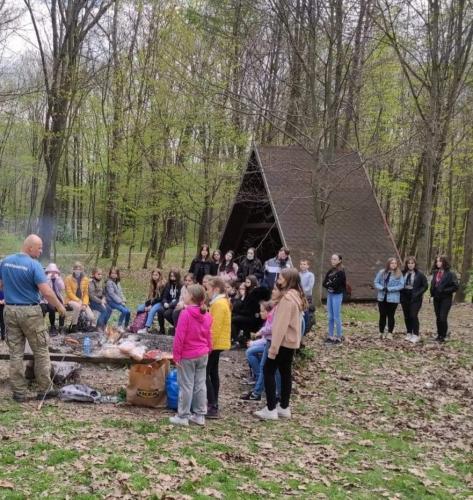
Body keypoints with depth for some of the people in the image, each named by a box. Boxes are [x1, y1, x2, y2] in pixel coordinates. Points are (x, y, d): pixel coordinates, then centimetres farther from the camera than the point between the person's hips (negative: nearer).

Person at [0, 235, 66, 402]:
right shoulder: (34, 265, -15)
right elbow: (47, 292, -18)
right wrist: (60, 307, -5)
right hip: (30, 312, -5)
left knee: (15, 353, 9)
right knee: (41, 352, 7)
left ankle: (19, 392, 11)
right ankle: (44, 390, 12)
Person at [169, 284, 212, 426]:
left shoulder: (185, 314, -17)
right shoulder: (206, 315, 4)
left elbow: (179, 336, -17)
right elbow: (208, 336, 11)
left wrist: (176, 354, -10)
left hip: (187, 356, -6)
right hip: (203, 355, 6)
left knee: (186, 386, 1)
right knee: (200, 384, 11)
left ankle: (183, 416, 7)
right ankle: (200, 415, 17)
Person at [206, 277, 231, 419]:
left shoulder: (219, 304, -18)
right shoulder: (222, 302, 14)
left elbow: (215, 327, -23)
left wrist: (209, 345, -21)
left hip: (215, 344, -11)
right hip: (218, 343, 11)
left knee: (205, 373, -9)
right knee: (213, 373, 14)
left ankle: (212, 407, -10)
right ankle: (213, 404, 20)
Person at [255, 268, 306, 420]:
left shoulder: (287, 298, -20)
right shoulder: (297, 297, 10)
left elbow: (281, 325, -23)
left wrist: (273, 348, -21)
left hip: (284, 342, -9)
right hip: (292, 341, 9)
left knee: (268, 371, -3)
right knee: (286, 372, 13)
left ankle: (271, 409, -4)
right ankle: (284, 408, 18)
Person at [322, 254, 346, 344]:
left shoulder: (341, 271, -10)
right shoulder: (330, 270, 12)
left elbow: (335, 284, -19)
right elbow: (324, 283, 5)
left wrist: (328, 284, -3)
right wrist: (330, 286, -12)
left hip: (337, 295, -7)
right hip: (330, 294, 7)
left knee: (336, 317, -4)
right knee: (330, 317, 10)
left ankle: (339, 337, 4)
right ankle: (330, 336, 16)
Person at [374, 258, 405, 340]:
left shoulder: (399, 274, -4)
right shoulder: (382, 272, 3)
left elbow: (401, 285, -12)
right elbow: (376, 282, 4)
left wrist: (389, 289, -18)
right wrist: (382, 288, -15)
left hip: (393, 298, -2)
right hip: (382, 298, 2)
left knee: (391, 316, 3)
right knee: (382, 315, 10)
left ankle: (390, 333, 10)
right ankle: (381, 332, 20)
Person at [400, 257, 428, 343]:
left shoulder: (419, 275, -4)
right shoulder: (403, 273, 3)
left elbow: (425, 286, -1)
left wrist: (417, 293, -12)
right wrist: (401, 291, 2)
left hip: (415, 298, -4)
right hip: (405, 297, 4)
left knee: (413, 316, -11)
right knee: (407, 316, 9)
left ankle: (416, 335, -5)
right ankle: (409, 333, 21)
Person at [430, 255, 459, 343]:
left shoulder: (450, 274, -10)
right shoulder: (435, 273, 8)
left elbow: (455, 287, -11)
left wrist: (444, 291, -18)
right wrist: (432, 292, 5)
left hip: (446, 299, -6)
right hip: (436, 298, 6)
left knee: (443, 318, -10)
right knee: (438, 318, 11)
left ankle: (443, 336, 0)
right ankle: (439, 335, 20)